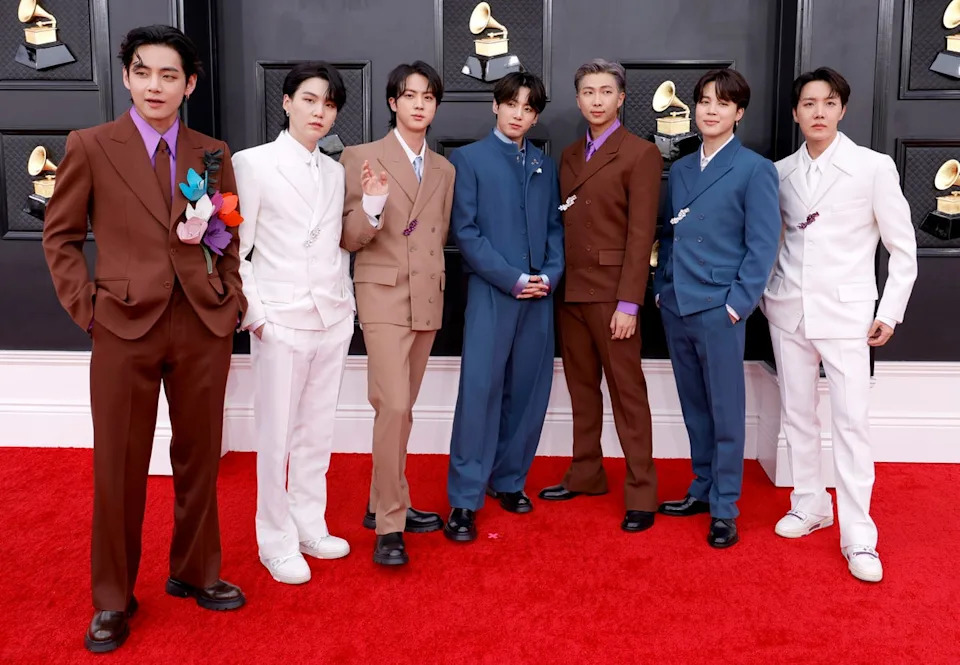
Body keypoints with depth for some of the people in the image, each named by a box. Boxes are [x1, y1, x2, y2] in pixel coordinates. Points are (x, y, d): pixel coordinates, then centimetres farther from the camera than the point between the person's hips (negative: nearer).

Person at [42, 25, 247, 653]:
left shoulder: (213, 154, 9)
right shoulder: (90, 146, 2)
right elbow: (61, 236, 5)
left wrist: (232, 294, 3)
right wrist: (86, 305, -3)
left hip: (205, 325, 3)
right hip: (125, 325, -2)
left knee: (199, 457, 12)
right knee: (120, 467, 4)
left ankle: (194, 572, 30)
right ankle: (113, 599, 20)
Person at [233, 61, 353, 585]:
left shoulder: (334, 172, 12)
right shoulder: (252, 163, -3)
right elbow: (235, 250, -4)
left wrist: (345, 298, 5)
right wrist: (255, 315, -10)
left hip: (333, 320, 5)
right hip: (281, 321, -5)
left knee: (316, 433, 12)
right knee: (276, 437, 1)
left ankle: (309, 527, 26)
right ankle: (276, 542, 16)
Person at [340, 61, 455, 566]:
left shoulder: (444, 170, 13)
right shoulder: (362, 158, -2)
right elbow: (348, 239, -6)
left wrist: (434, 279, 9)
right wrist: (372, 204, -24)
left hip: (428, 299, 6)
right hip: (384, 296, -5)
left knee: (401, 408, 12)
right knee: (394, 406, -15)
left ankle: (383, 504, 25)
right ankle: (390, 526, -6)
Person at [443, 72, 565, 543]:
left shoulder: (545, 165, 16)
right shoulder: (468, 159, 2)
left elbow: (555, 226, 15)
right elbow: (466, 231, -5)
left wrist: (550, 274, -4)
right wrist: (513, 279, -12)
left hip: (539, 293, 5)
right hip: (491, 293, -5)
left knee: (528, 391, 7)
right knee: (480, 392, -8)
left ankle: (508, 481, 22)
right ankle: (464, 501, -2)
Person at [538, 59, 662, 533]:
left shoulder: (640, 154, -4)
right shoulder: (570, 155, 16)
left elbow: (641, 234, -11)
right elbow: (563, 225, 13)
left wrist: (628, 302, -16)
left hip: (611, 293, -6)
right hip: (570, 292, 6)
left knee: (627, 392, -1)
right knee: (581, 388, 14)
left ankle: (641, 494, 7)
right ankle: (585, 475, 26)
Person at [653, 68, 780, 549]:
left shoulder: (755, 170, -4)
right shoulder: (679, 170, 14)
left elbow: (763, 245, -8)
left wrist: (738, 303, -13)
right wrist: (661, 287, 8)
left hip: (719, 309, -5)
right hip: (675, 307, 6)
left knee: (726, 412, 2)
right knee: (694, 407, 15)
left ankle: (724, 509, 12)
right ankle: (702, 489, 28)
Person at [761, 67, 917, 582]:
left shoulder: (873, 167, -4)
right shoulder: (781, 173, 5)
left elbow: (903, 247, -1)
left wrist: (890, 313, -5)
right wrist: (766, 294, 10)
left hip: (845, 312, -4)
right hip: (788, 310, 4)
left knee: (851, 423, -6)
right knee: (797, 414, 10)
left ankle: (858, 537, 0)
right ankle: (810, 505, 26)